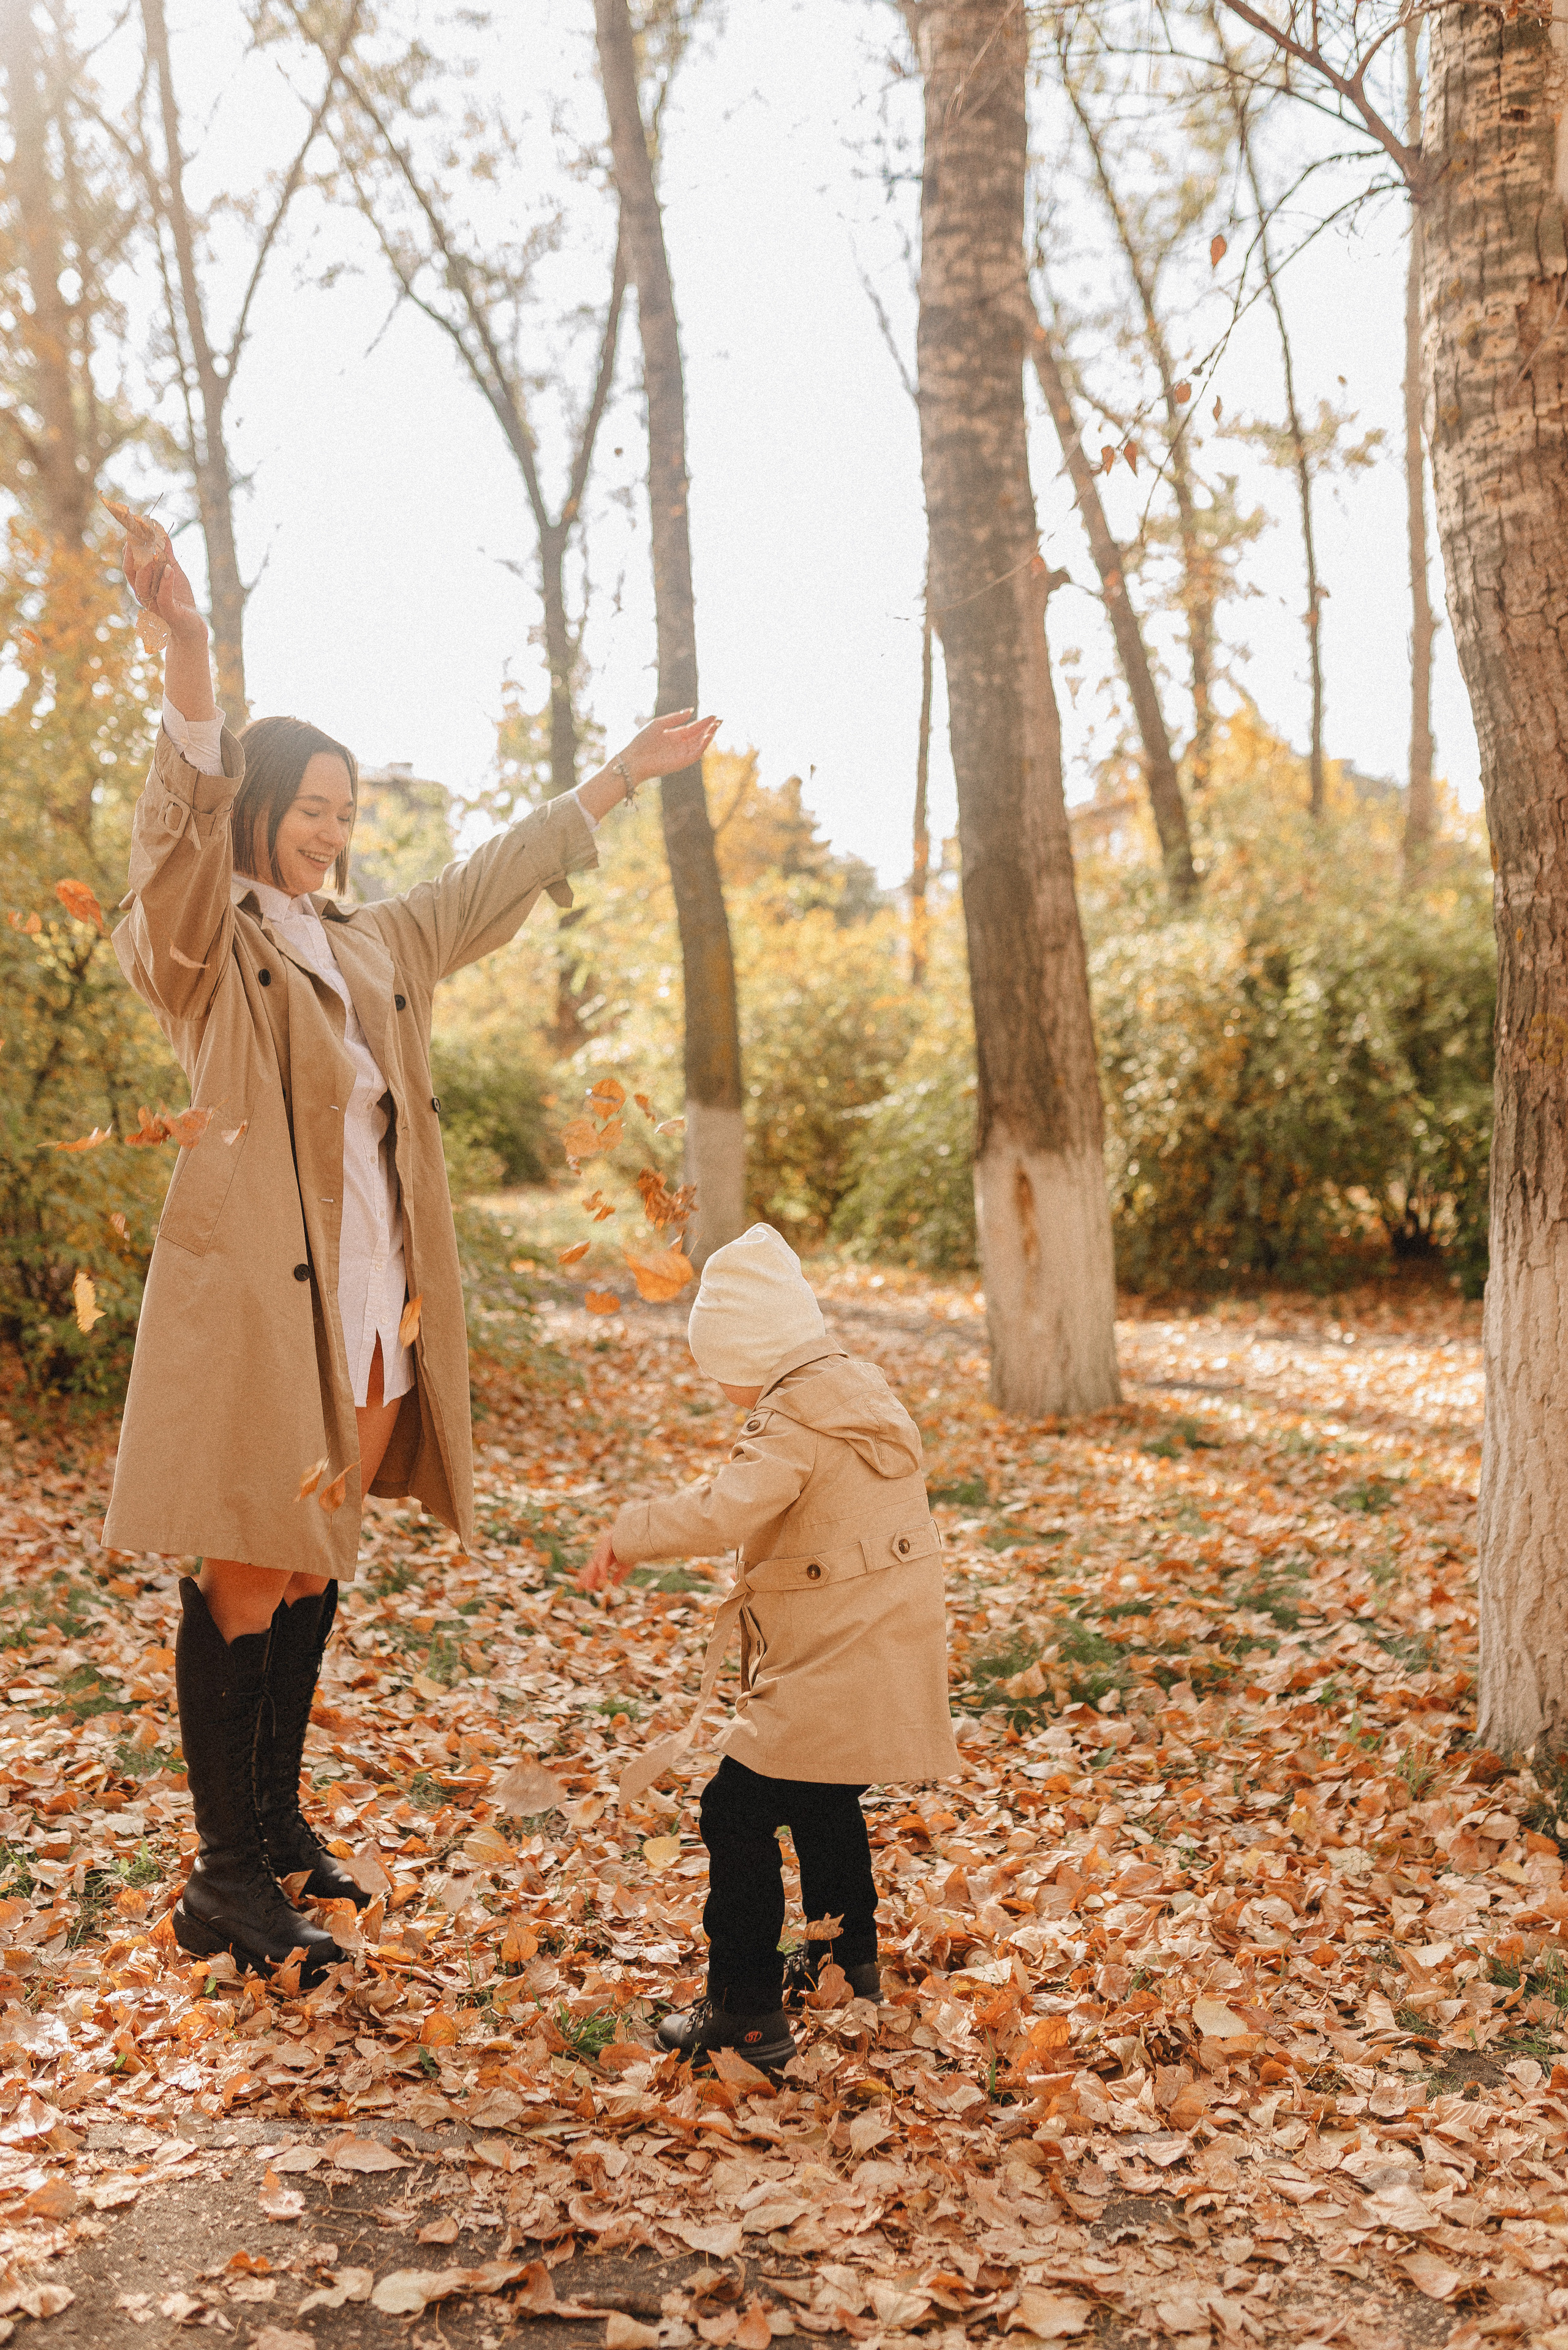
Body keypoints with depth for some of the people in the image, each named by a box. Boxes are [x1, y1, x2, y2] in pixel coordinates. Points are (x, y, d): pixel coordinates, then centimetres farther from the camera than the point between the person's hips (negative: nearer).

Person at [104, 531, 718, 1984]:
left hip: (371, 1302, 7)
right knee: (246, 1572, -4)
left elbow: (499, 878, 28)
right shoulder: (203, 944, -3)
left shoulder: (376, 945, 18)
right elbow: (183, 828, -22)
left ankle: (279, 1820, 26)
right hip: (254, 1293, -7)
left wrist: (622, 775, 32)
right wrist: (188, 655, -37)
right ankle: (223, 1878, 4)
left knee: (315, 1564, 13)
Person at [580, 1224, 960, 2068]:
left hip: (831, 1674, -10)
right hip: (892, 1665, 10)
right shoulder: (863, 1393, 12)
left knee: (739, 1813, -3)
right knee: (826, 1804, 28)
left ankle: (746, 2010, 0)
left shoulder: (793, 1421, -18)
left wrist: (630, 1533, -17)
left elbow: (725, 1510, -30)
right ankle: (847, 1958, 44)